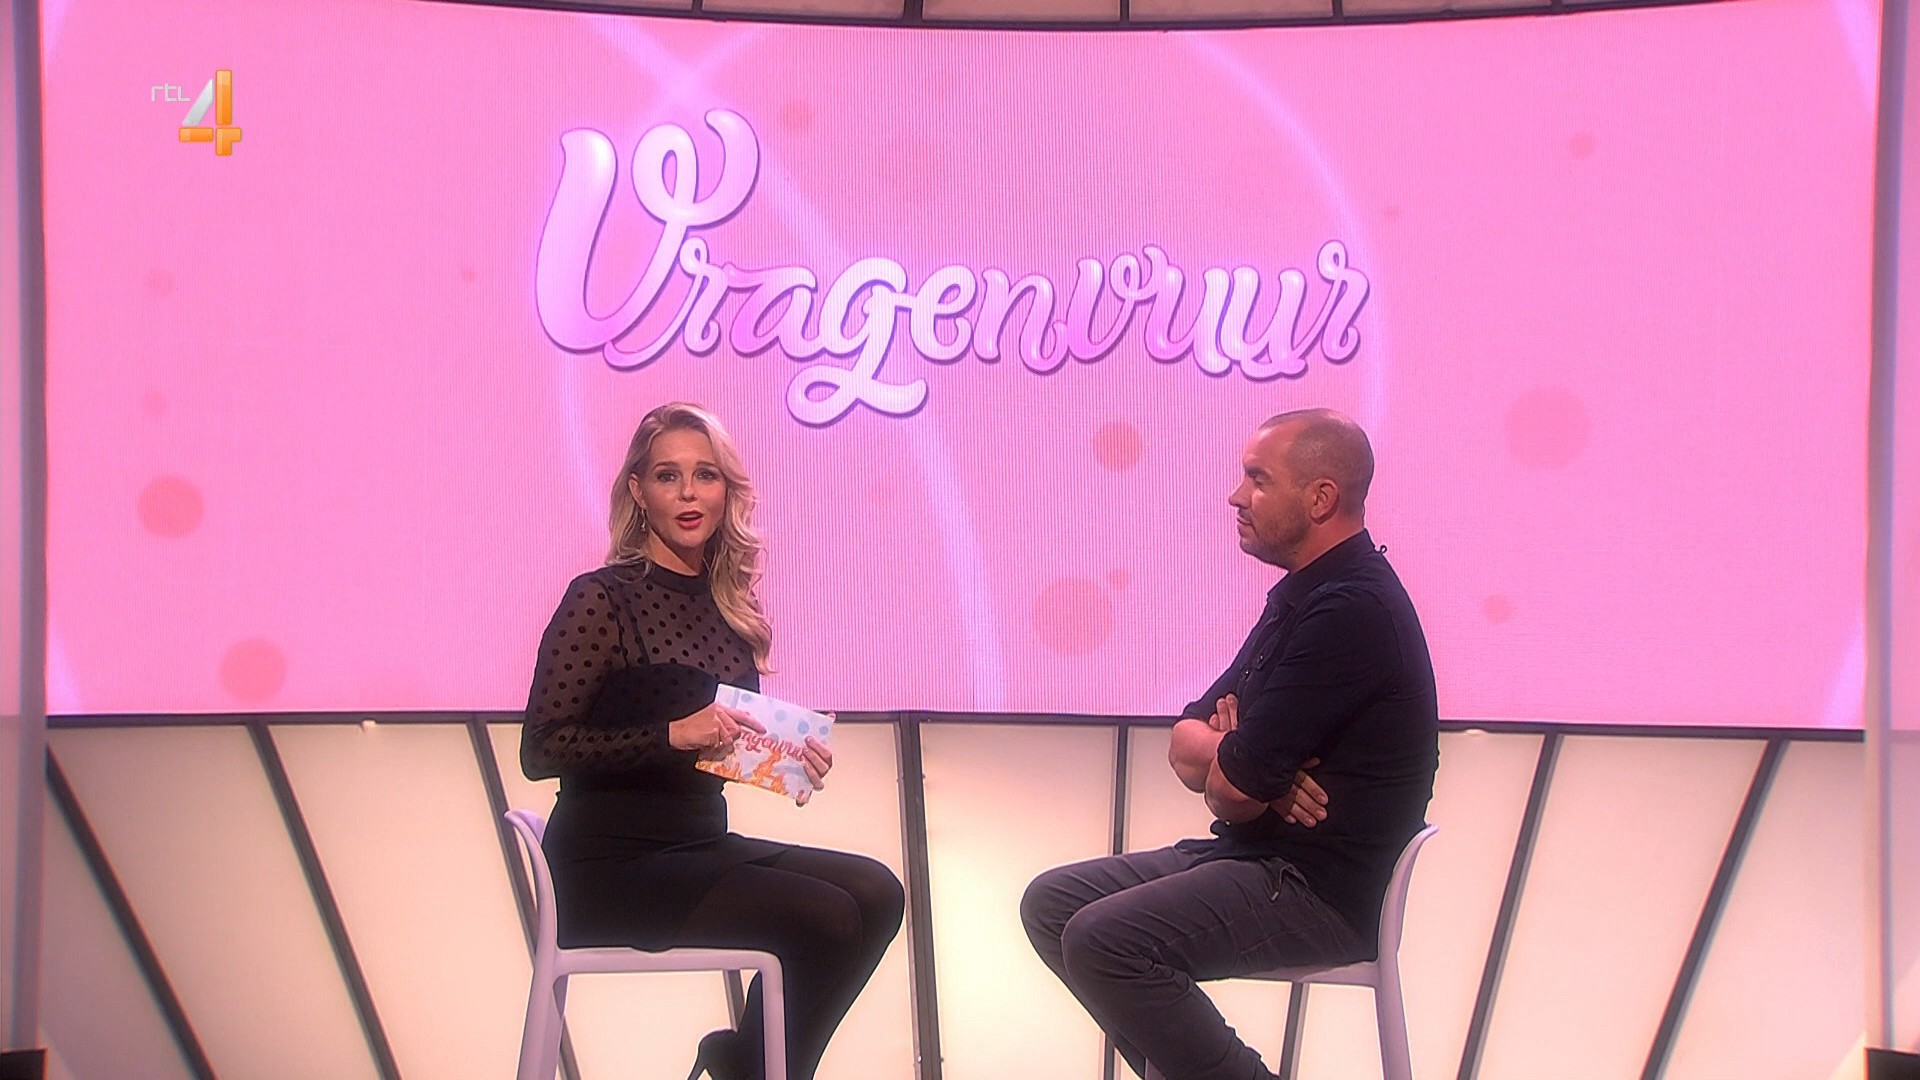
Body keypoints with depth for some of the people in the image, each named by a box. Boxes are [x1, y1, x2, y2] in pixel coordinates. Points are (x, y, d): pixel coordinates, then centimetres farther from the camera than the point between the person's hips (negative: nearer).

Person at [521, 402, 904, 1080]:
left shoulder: (726, 604, 10)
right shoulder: (602, 598, -11)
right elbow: (539, 751, -16)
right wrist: (673, 735, -25)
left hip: (701, 844, 7)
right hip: (613, 864, -7)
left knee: (875, 893, -9)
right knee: (825, 918, -19)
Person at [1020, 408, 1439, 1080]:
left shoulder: (1352, 612, -19)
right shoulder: (1302, 596, 13)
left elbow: (1233, 792, -21)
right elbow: (1184, 747, 12)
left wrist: (1219, 749, 3)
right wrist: (1243, 754, -10)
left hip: (1325, 890, -10)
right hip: (1261, 857, 10)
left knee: (1103, 941, -25)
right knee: (1051, 904, 7)